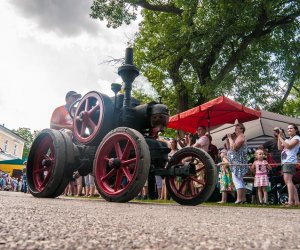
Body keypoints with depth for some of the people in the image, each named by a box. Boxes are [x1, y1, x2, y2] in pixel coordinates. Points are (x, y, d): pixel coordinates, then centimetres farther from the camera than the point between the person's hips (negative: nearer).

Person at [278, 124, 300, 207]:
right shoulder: (287, 139, 26)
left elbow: (288, 146, -13)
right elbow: (280, 148, 15)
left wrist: (281, 138, -8)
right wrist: (279, 137, 9)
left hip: (290, 161, -9)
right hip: (285, 162, 9)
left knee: (288, 180, -19)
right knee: (289, 181, 9)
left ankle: (290, 201, -25)